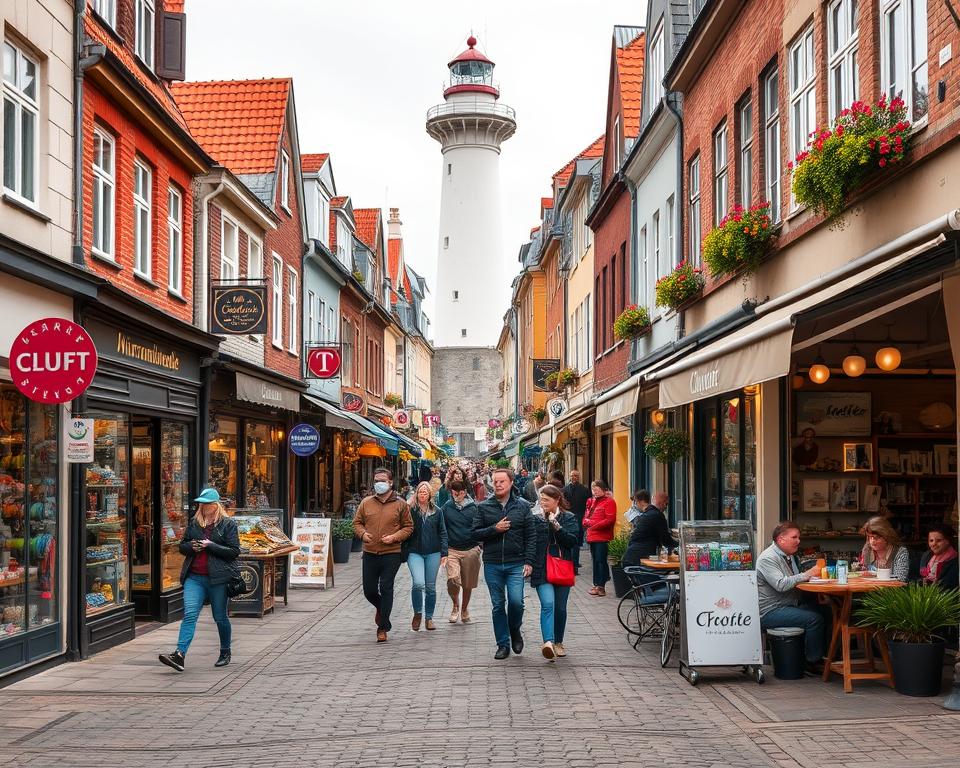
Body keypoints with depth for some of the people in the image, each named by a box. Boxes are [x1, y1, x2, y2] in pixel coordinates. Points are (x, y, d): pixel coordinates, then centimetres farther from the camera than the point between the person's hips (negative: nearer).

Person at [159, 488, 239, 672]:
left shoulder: (228, 524, -1)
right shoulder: (194, 523, 13)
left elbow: (234, 551, -6)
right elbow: (182, 545, 20)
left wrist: (210, 546, -14)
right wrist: (192, 546, -3)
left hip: (217, 578, -3)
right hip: (194, 577, 3)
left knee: (220, 617, 8)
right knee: (189, 614, -11)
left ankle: (225, 653, 27)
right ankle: (179, 655, -21)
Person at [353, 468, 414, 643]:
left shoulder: (400, 504, 0)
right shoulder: (366, 503, 7)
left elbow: (408, 527, 4)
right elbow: (357, 522, 14)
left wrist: (395, 537, -12)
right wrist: (362, 533, -7)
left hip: (391, 554, -3)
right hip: (370, 554, 3)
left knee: (386, 589, -5)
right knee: (369, 590, 7)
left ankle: (383, 627, 3)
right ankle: (382, 608, 41)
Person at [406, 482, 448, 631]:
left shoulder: (437, 511, 5)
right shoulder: (410, 511, -1)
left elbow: (442, 533, 7)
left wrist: (444, 553, 1)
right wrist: (403, 553, -3)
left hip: (433, 553, 2)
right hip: (415, 553, -2)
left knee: (431, 587, 7)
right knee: (418, 583, -17)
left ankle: (429, 618, 20)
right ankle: (417, 613, 4)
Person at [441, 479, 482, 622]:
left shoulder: (473, 508, 1)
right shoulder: (447, 507, 3)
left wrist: (479, 544, 3)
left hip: (470, 550, 1)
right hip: (452, 550, 0)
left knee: (468, 584, 9)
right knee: (452, 580, -18)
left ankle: (464, 610, 32)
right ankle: (455, 605, 9)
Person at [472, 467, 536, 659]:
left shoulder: (522, 506, 4)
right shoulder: (483, 507, 5)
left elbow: (530, 536, 2)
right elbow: (475, 533, 2)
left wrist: (528, 561, -6)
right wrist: (494, 529, -13)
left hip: (516, 564, -1)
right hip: (492, 564, 1)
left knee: (516, 601, -12)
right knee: (498, 605, 6)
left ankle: (515, 631, 17)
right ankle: (503, 644, 17)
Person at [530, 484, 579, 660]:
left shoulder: (568, 518, 4)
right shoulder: (535, 518, 5)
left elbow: (572, 541, -9)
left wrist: (556, 526, -18)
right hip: (542, 570, -1)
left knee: (560, 608, 9)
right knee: (548, 603, -20)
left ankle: (558, 642, 26)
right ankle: (548, 642, -32)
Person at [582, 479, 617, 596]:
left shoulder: (609, 502, -7)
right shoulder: (591, 501, 17)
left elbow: (610, 520, -16)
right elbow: (586, 517, 21)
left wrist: (595, 525, -15)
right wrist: (586, 522, -2)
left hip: (602, 537, -8)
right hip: (592, 537, 8)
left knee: (601, 560, -8)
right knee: (595, 560, 12)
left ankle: (601, 585, -5)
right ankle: (597, 584, 19)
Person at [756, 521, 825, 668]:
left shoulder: (791, 556, 18)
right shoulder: (768, 558, -14)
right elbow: (781, 584, -26)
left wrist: (813, 573, 0)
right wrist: (806, 575, -24)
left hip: (789, 606, 10)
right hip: (770, 612, -10)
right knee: (814, 618, -23)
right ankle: (812, 663, -13)